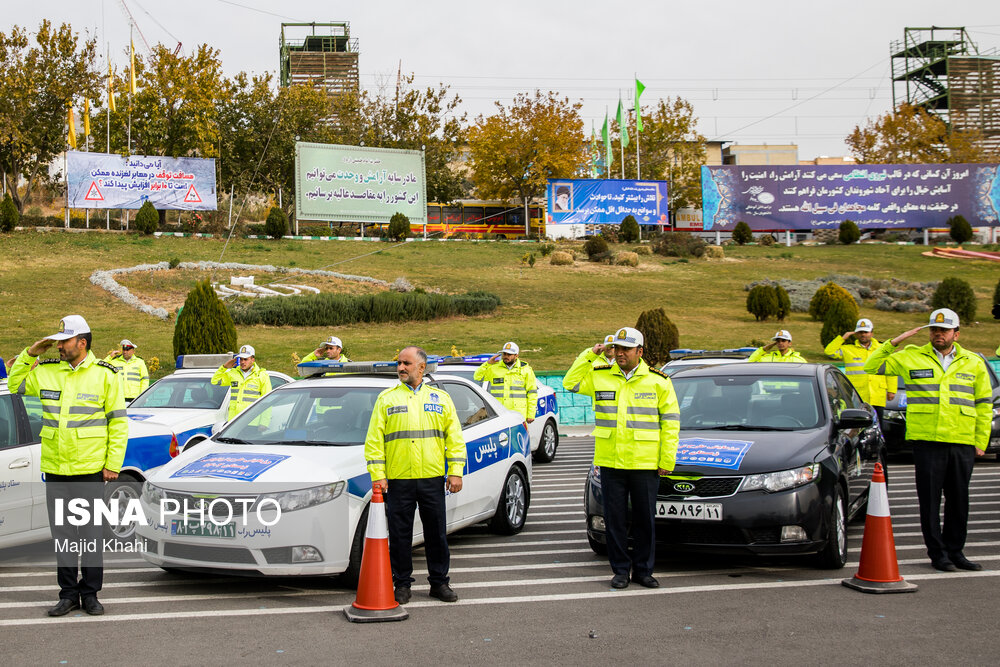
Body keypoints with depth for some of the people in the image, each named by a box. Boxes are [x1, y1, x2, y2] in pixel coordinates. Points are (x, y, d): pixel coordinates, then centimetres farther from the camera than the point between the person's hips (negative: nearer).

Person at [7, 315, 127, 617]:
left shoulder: (105, 374, -2)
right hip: (55, 469, 3)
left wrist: (113, 463, -6)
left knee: (91, 533, 4)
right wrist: (29, 354, 5)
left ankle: (90, 594, 15)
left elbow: (118, 422, -1)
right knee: (62, 534, 9)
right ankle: (69, 593, 19)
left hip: (90, 470, -3)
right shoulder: (46, 371, 6)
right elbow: (16, 384, 21)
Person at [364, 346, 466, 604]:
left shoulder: (441, 399, 10)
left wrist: (455, 472, 0)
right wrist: (377, 474, -7)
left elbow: (454, 437, 9)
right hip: (398, 480, -1)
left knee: (437, 534, 7)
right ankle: (402, 585, 15)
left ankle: (439, 582, 19)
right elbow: (374, 439, 1)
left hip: (433, 479, 1)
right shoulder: (386, 399, 6)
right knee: (399, 535, 3)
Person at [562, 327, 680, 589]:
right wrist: (589, 355, 0)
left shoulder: (658, 381, 3)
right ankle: (620, 570, 16)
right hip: (610, 462, 1)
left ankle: (643, 570, 17)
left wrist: (667, 459, -2)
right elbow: (570, 382, 7)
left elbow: (671, 420, 3)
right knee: (614, 519, 6)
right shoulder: (599, 376, 7)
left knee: (645, 519, 6)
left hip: (646, 464, -1)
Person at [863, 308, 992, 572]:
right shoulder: (911, 358, 6)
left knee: (959, 500, 8)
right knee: (930, 500, 0)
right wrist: (894, 342, -3)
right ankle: (937, 553, 10)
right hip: (926, 441, -2)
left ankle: (955, 551, 20)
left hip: (962, 443, 2)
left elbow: (984, 404, 14)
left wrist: (981, 441, 8)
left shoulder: (974, 363, 12)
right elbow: (872, 366, 8)